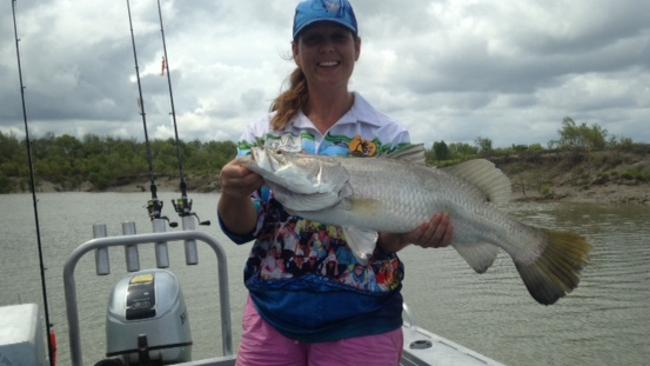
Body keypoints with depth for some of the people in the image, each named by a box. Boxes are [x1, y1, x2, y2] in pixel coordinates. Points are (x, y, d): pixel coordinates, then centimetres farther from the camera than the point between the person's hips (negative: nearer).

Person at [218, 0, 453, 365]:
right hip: (271, 313, 2)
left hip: (359, 321, -2)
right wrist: (234, 192, -26)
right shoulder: (265, 132, 1)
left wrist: (408, 232, -30)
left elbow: (383, 241, -8)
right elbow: (241, 230, -5)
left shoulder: (389, 135, -5)